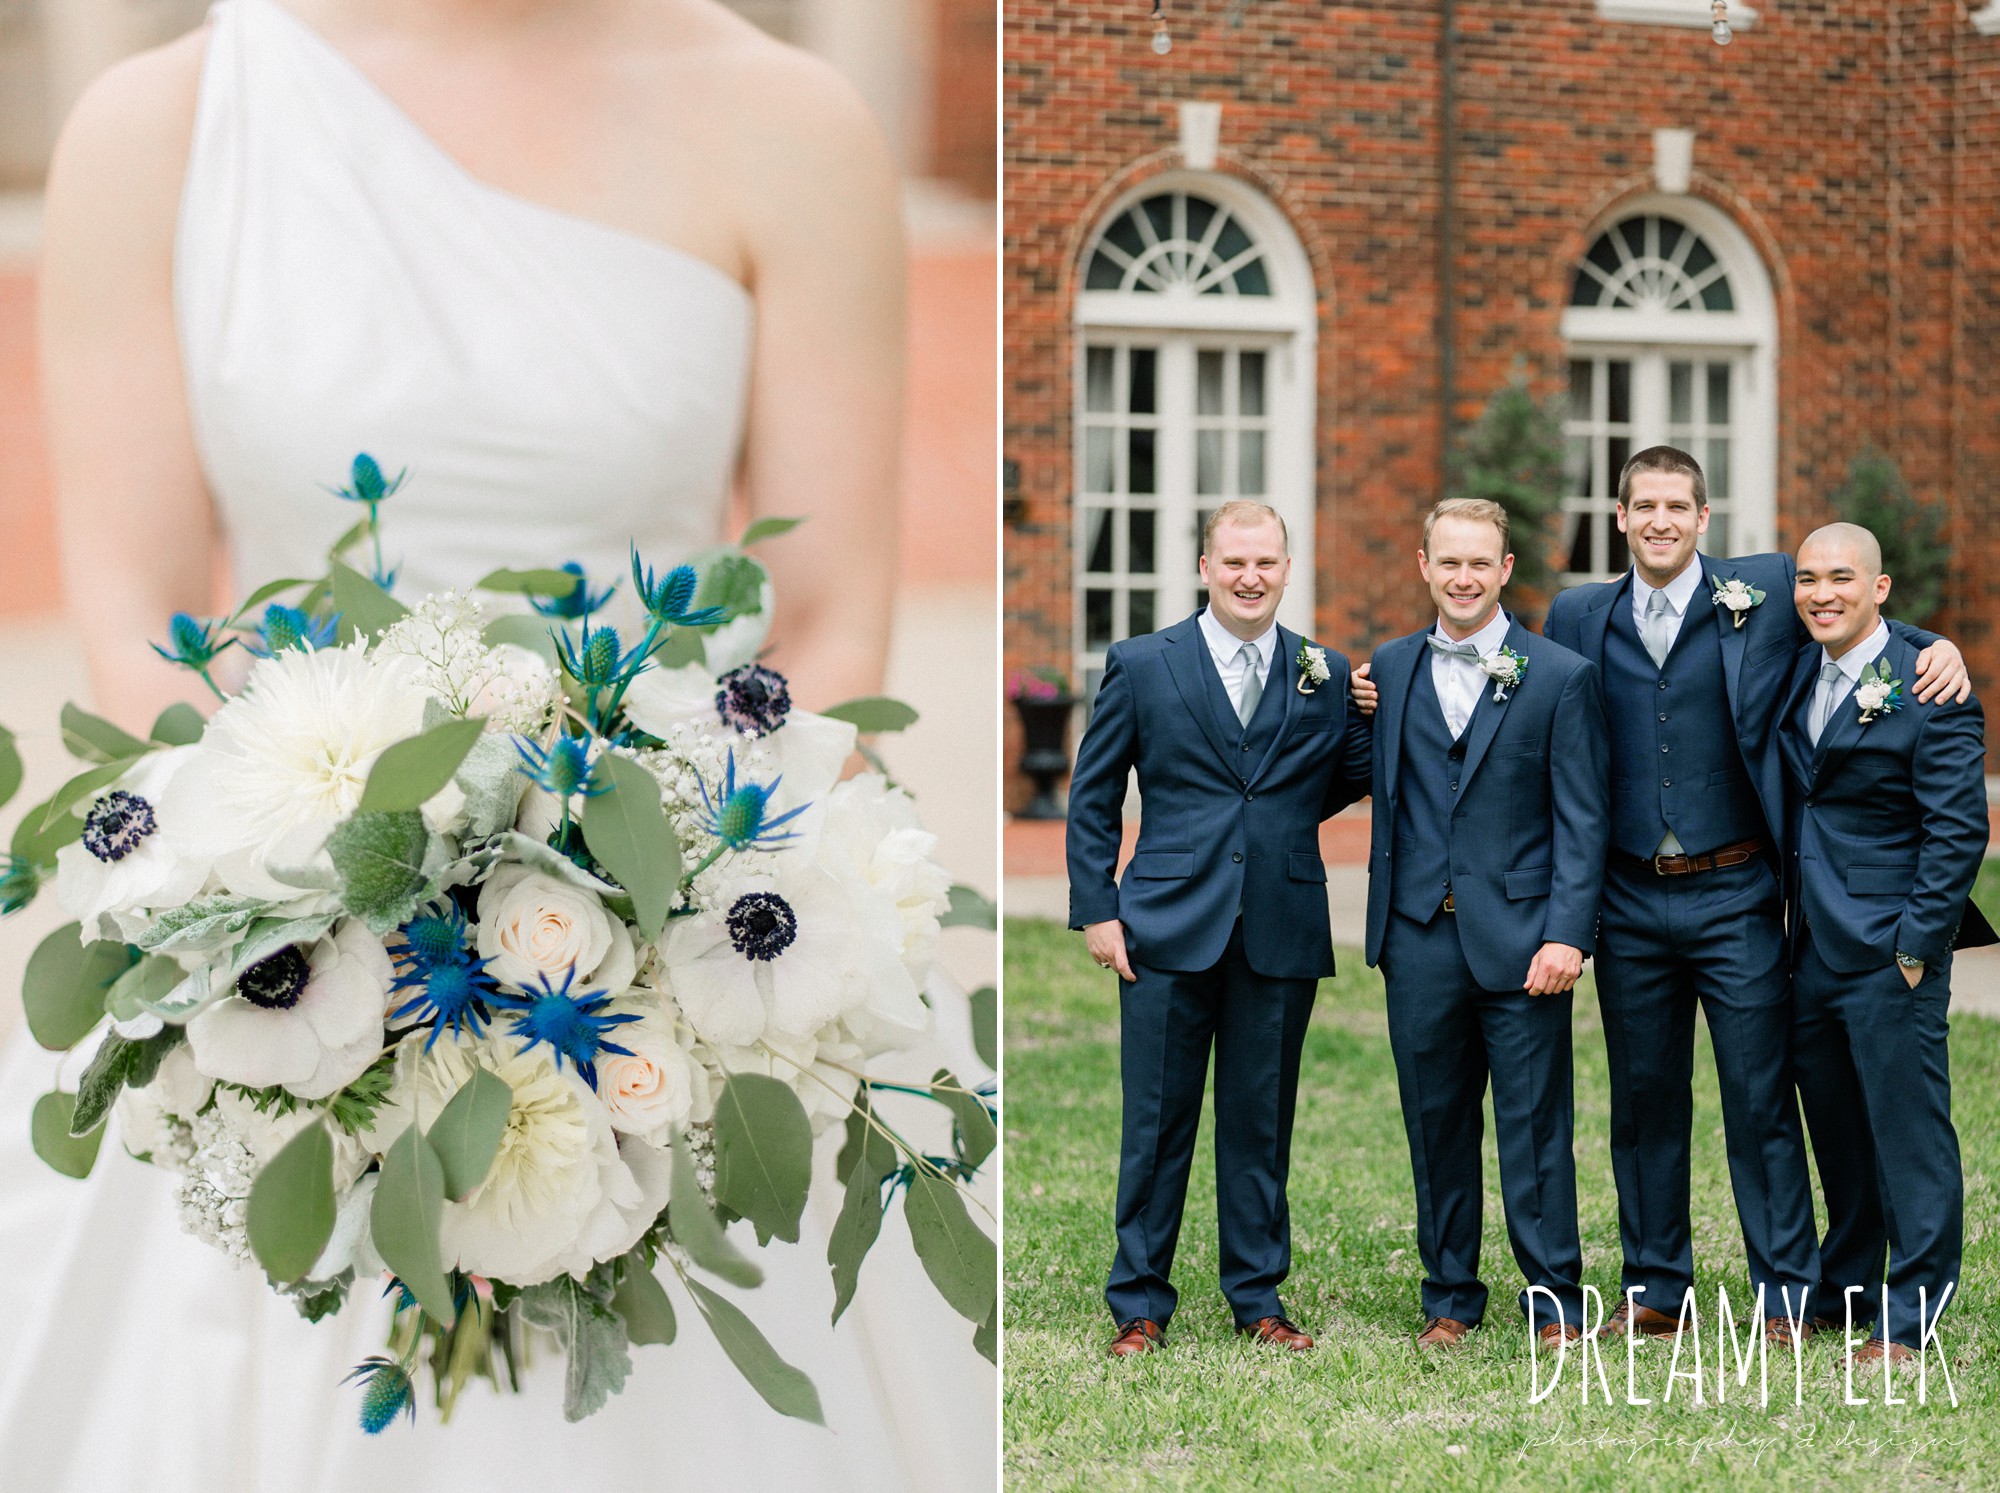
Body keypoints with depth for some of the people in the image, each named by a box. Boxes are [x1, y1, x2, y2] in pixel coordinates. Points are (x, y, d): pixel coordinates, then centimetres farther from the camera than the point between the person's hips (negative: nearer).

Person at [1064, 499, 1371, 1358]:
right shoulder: (1141, 666, 3)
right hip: (1168, 930, -1)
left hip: (1282, 933, 2)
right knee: (1157, 1125, 3)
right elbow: (1092, 797, 6)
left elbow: (1350, 780, 11)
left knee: (1262, 1125, 9)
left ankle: (1258, 1297, 21)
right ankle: (1140, 1306, 13)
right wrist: (1096, 910, -1)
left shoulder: (1327, 675, 8)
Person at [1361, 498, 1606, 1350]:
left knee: (1535, 1127, 1)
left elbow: (1582, 820, -3)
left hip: (1520, 937, -3)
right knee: (1436, 1125, 9)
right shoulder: (1390, 670, 10)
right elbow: (1385, 799, 12)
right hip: (1420, 937, 3)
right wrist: (1384, 923, 0)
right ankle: (1450, 1299, 20)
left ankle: (1555, 1303, 10)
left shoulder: (1560, 677, 0)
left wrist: (1568, 934, -10)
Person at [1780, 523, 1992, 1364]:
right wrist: (1790, 919, 12)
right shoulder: (1797, 675, 11)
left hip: (1890, 948, -7)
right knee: (1836, 1132, 16)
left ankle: (1910, 1317, 6)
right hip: (1813, 948, 7)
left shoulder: (1928, 690, -11)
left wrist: (1917, 944, -16)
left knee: (1907, 1129, -2)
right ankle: (1842, 1291, 28)